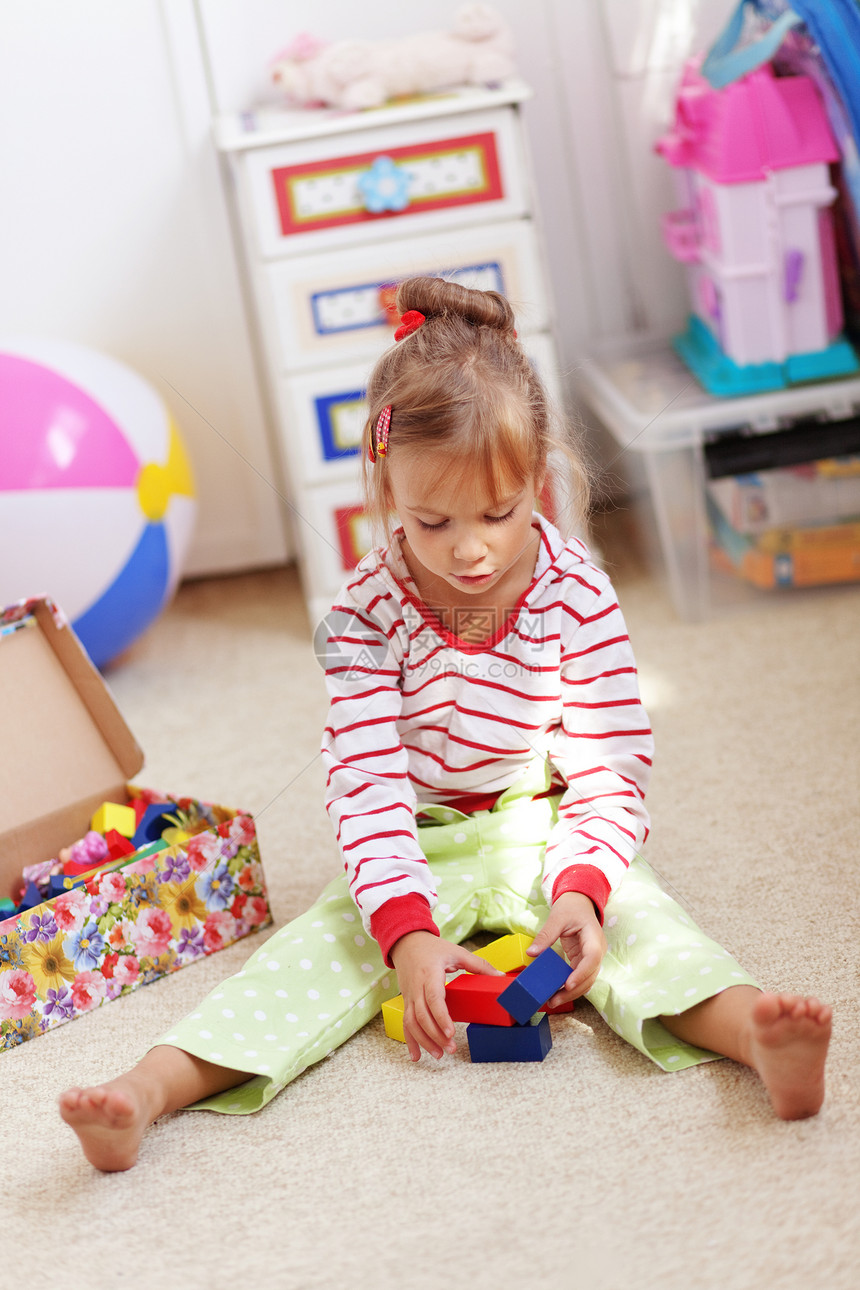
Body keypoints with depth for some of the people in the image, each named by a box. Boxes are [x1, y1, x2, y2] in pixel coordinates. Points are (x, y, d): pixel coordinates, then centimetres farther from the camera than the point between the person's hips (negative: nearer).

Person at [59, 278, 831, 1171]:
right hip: (421, 849, 1)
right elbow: (367, 782, -17)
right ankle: (150, 1090, -35)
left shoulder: (577, 596, -12)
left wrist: (580, 887, -28)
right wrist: (407, 930, -30)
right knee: (324, 944, -21)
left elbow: (609, 770, -9)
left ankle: (757, 1036, -54)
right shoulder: (368, 610, -13)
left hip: (549, 837, -1)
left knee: (630, 919, -29)